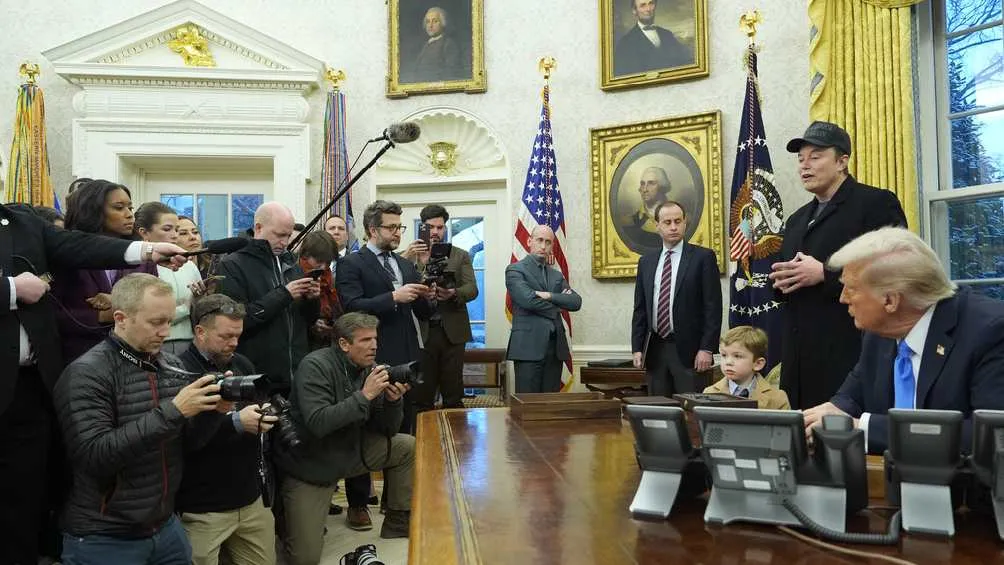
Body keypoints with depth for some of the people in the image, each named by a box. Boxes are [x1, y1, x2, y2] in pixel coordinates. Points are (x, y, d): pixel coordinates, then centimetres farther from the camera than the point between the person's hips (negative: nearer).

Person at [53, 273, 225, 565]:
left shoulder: (172, 365, 1)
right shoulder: (86, 374, -15)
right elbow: (93, 456, -25)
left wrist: (213, 409, -14)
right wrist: (172, 410, -28)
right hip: (104, 539, -5)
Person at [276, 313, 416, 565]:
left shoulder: (369, 369, -2)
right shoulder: (315, 366, -20)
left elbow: (387, 431, 1)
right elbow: (317, 424, -34)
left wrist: (393, 400, -18)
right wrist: (364, 395, -32)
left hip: (350, 452, 6)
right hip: (309, 466, -6)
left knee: (407, 448, -2)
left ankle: (398, 525, 14)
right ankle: (285, 517, 22)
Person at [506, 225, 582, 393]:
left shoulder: (557, 275, 19)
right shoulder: (515, 270, 1)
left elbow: (576, 302, 4)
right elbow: (528, 299, -15)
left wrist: (550, 296, -10)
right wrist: (556, 307, -1)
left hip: (555, 347, 6)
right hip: (529, 346, -5)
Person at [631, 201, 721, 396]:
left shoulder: (703, 257, 0)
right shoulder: (646, 261, 13)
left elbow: (713, 307, -5)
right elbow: (640, 309, 13)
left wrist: (706, 349, -11)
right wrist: (637, 348, 5)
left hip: (689, 350, -4)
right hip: (654, 350, 4)